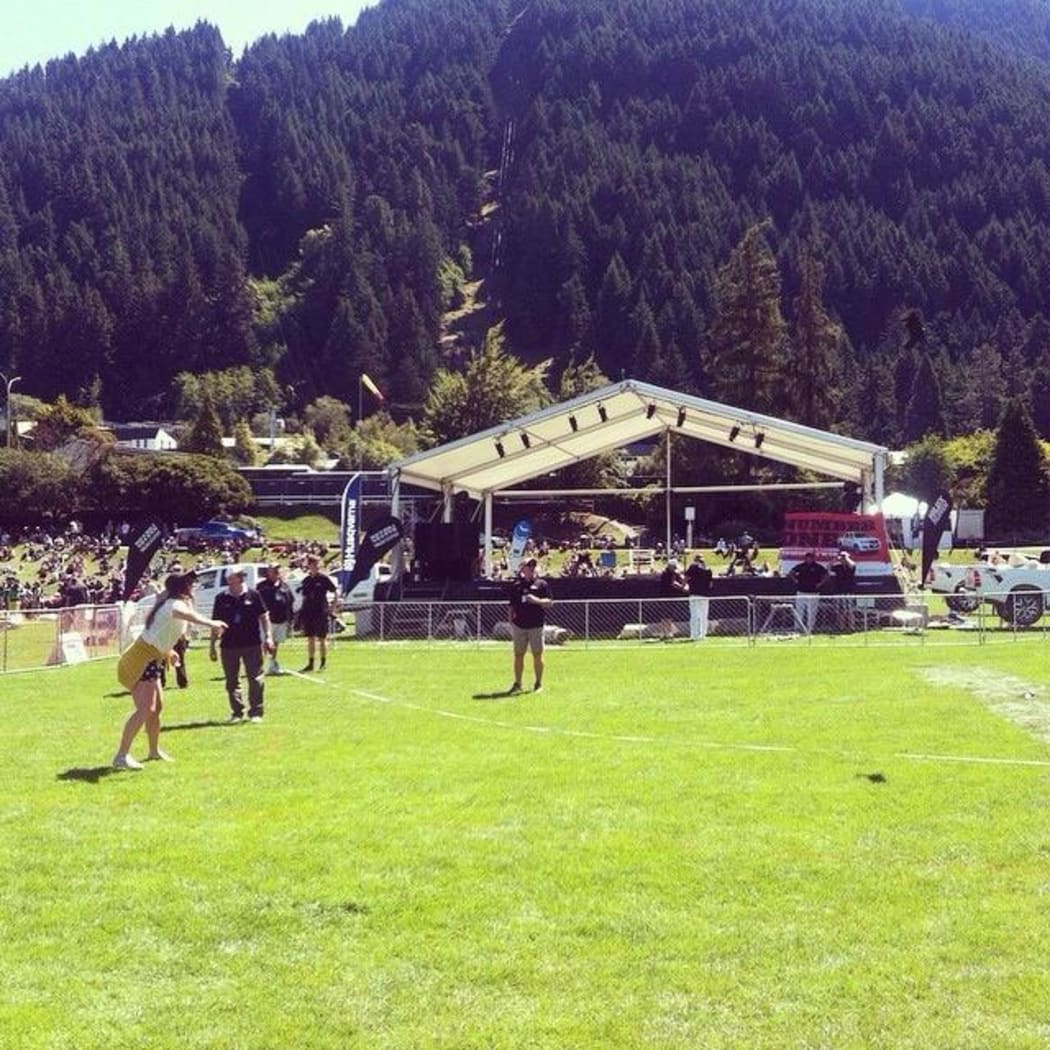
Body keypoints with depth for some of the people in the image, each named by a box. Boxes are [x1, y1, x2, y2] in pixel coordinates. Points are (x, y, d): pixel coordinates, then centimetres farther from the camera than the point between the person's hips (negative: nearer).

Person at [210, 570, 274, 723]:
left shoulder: (253, 595, -1)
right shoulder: (221, 598, 2)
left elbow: (263, 616, 6)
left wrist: (268, 636, -2)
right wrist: (212, 646, 6)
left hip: (252, 643, -2)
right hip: (229, 645, 2)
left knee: (255, 679, -1)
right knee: (232, 681, 7)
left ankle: (256, 712, 8)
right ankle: (237, 712, 16)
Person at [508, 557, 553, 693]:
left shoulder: (541, 584, 5)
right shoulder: (516, 586, 11)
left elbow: (550, 603, 0)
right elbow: (512, 607, 13)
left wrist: (537, 600, -17)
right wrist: (511, 624, 8)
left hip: (536, 625, -2)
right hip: (519, 625, 2)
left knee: (537, 655, 0)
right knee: (518, 655, 5)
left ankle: (538, 684, 9)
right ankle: (517, 683, 13)